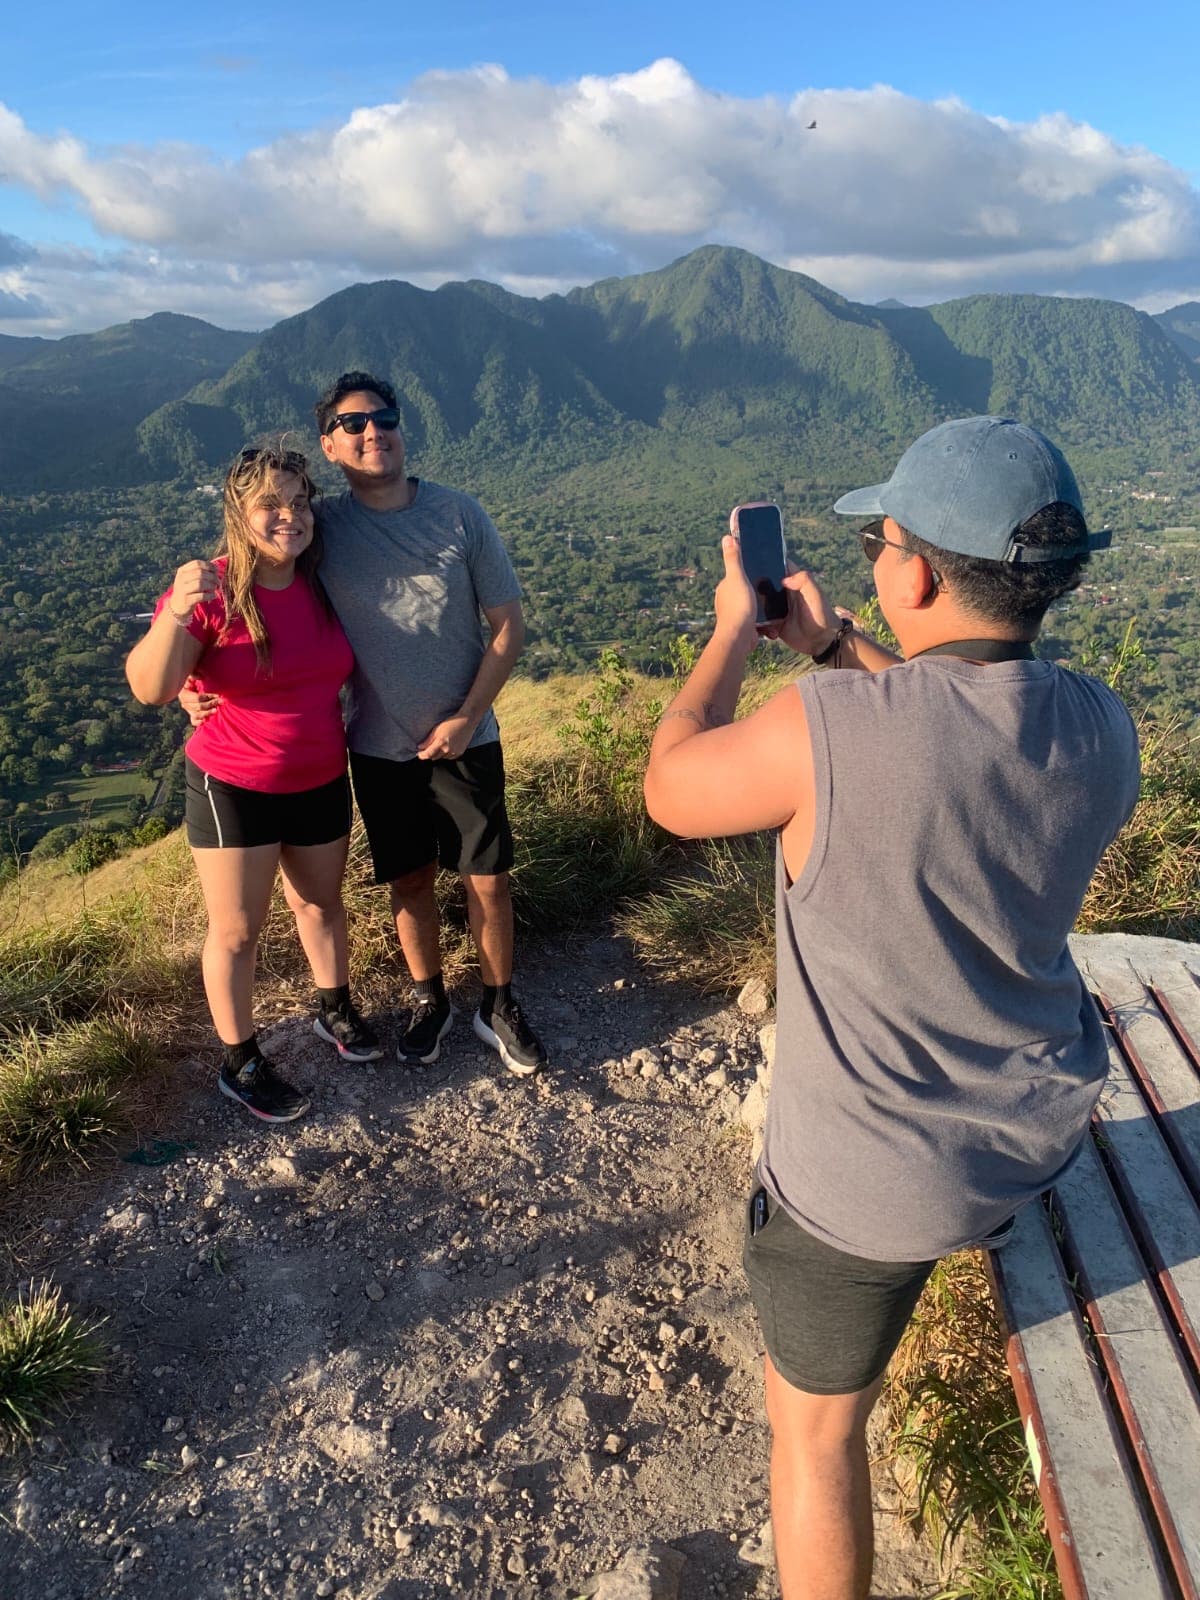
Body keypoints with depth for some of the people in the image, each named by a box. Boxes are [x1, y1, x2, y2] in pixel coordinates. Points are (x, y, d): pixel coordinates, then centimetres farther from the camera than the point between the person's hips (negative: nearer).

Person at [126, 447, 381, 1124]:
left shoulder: (323, 585, -3)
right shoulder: (211, 591, -18)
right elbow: (149, 688, -28)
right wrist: (177, 612, -42)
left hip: (321, 781, 5)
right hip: (235, 788, -4)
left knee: (322, 903, 21)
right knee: (237, 931, 6)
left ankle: (336, 1010, 44)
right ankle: (241, 1064, 24)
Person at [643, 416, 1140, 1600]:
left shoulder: (829, 729, -32)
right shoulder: (1099, 729, -13)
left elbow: (669, 789, -13)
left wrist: (732, 632, -1)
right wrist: (834, 646, 10)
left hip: (874, 1171, -6)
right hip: (1041, 1127, 7)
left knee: (815, 1421, 18)